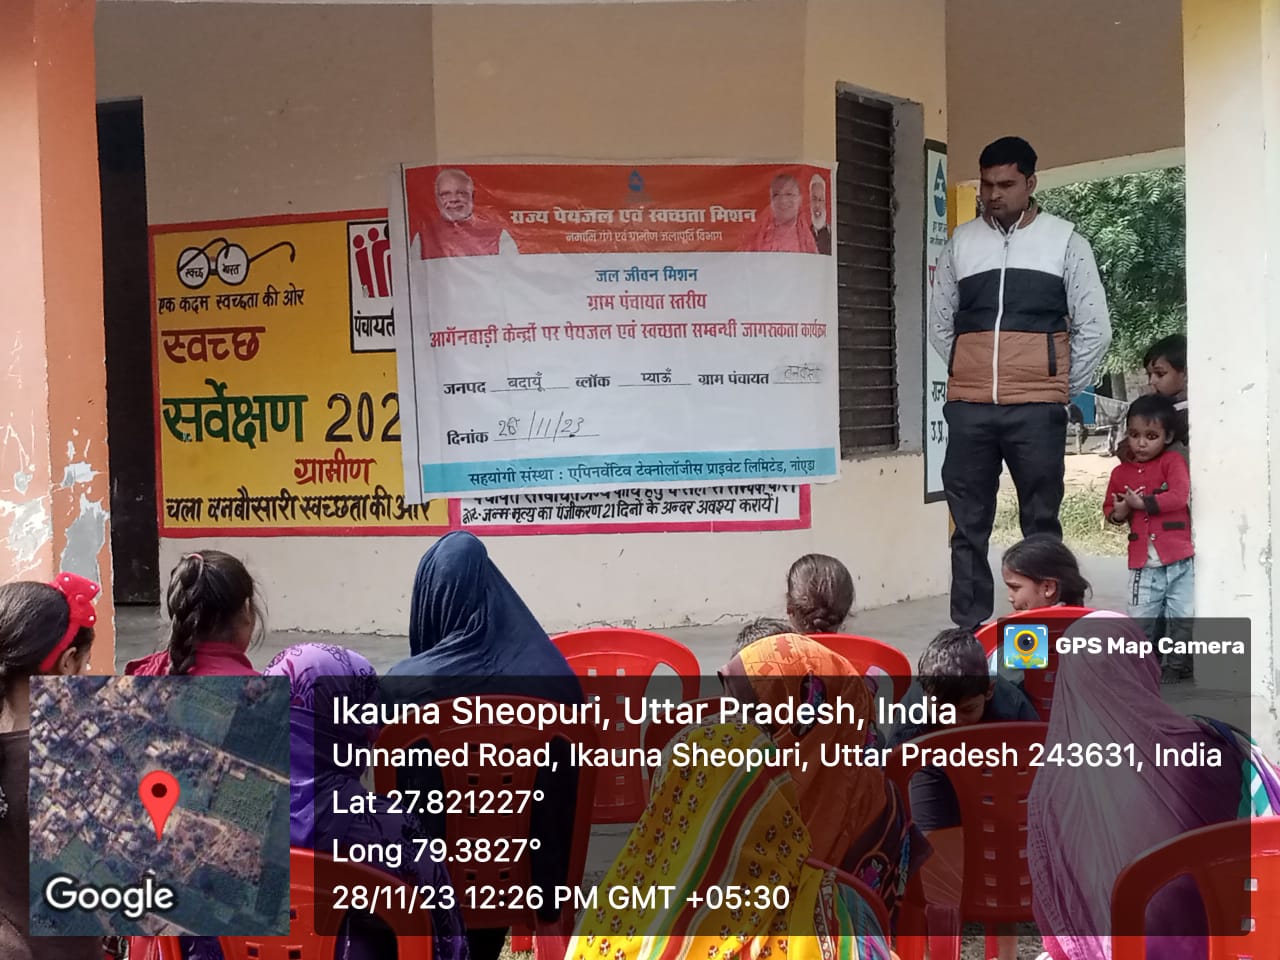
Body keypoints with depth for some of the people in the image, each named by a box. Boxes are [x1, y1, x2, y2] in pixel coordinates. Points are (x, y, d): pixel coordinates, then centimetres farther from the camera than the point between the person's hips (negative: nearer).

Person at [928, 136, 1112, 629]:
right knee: (968, 525, 4)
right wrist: (976, 377, 12)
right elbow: (940, 324, 17)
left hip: (1035, 408, -2)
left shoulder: (1065, 241, 3)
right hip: (968, 408, 2)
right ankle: (968, 631, 11)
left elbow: (1095, 328, 5)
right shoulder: (960, 243, 10)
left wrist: (1061, 388, 6)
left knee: (1040, 523, 5)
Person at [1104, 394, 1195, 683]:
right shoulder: (1121, 472, 9)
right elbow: (1109, 508, 17)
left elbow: (1180, 496, -15)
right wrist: (1118, 513, -6)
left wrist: (1142, 503, -13)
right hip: (1143, 563, 2)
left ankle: (1178, 665, 22)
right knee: (1140, 620, 2)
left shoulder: (1172, 462, -1)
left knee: (1182, 618, 6)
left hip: (1179, 560, -2)